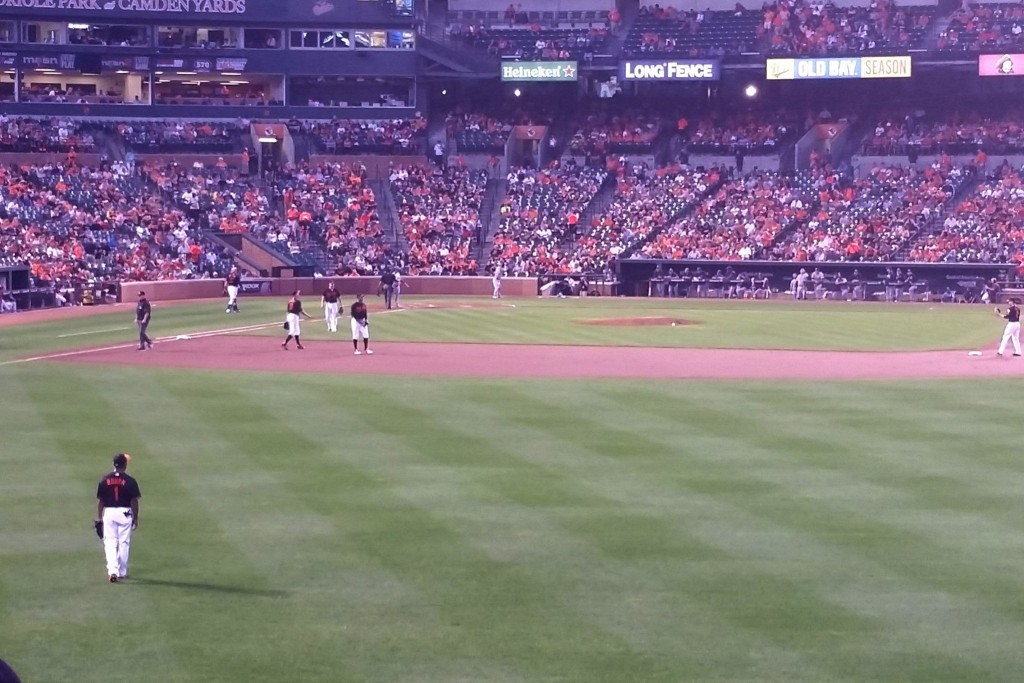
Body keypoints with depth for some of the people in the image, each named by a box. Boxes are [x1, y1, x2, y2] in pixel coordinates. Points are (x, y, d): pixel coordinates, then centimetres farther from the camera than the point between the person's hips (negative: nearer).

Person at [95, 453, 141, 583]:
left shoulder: (105, 479, -1)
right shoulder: (130, 481, -7)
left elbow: (100, 500, 2)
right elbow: (134, 501, -5)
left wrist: (99, 518, 10)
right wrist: (136, 518, 4)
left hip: (109, 512, 1)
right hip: (125, 513, -1)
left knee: (110, 543, 4)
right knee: (124, 543, 10)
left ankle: (112, 570, -12)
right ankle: (122, 572, 17)